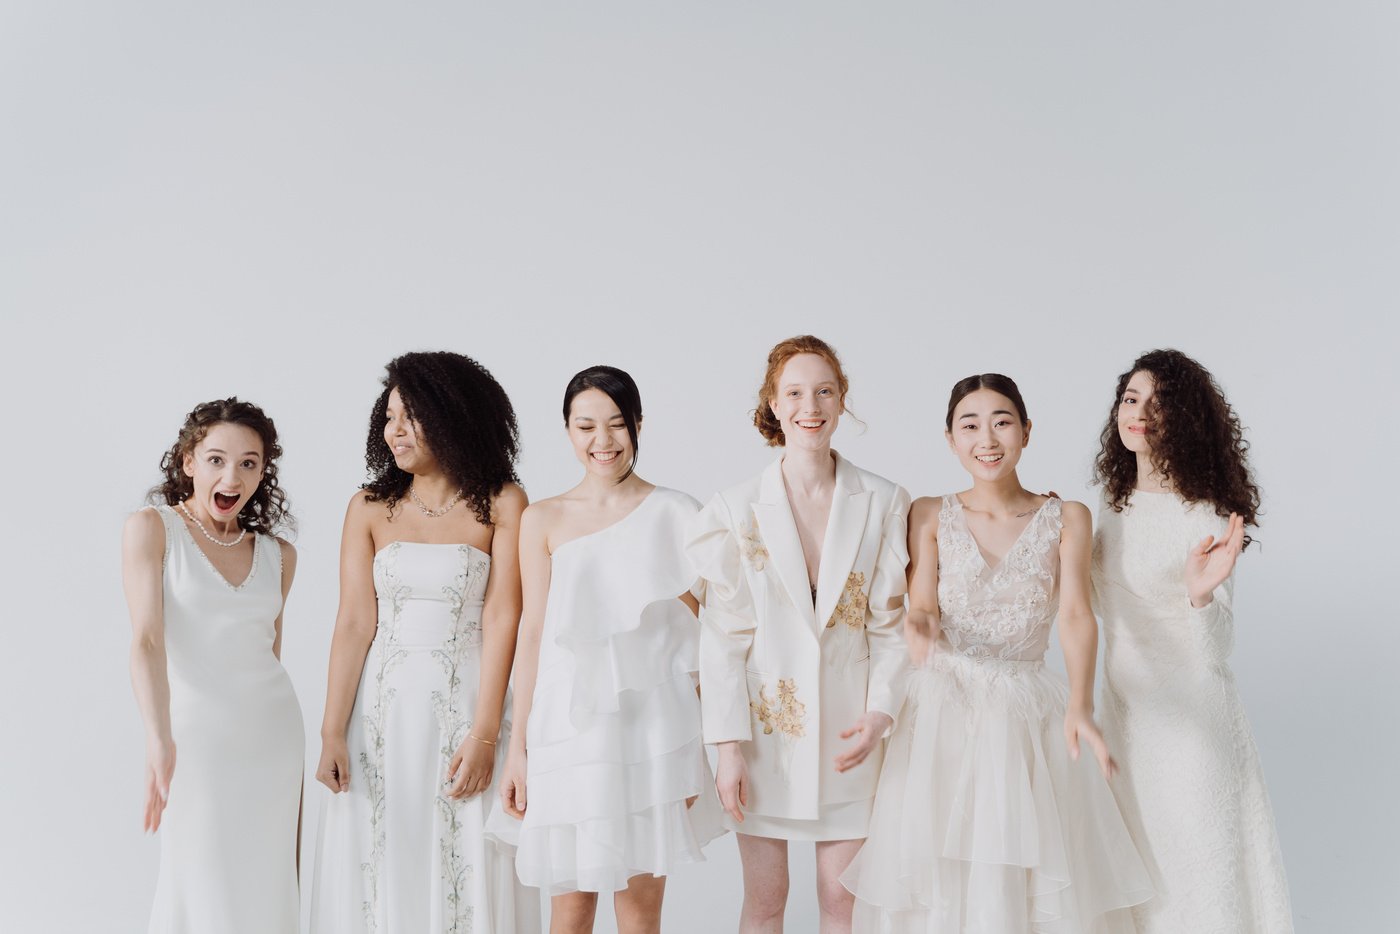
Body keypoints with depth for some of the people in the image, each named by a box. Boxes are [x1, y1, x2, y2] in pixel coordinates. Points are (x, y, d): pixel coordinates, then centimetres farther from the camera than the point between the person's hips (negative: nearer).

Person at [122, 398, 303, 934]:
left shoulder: (278, 556, 8)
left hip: (272, 733, 4)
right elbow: (147, 638, -15)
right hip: (194, 733, -4)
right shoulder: (151, 528, -4)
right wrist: (159, 741, -29)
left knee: (265, 891, 7)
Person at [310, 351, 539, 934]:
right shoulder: (369, 509, 4)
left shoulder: (502, 505, -4)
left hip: (467, 703, -2)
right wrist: (333, 732, -7)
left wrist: (484, 735, -13)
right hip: (383, 707, 2)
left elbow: (501, 620, -8)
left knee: (467, 871, 3)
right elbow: (354, 622, -1)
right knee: (377, 869, 8)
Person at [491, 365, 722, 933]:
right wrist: (518, 749, 2)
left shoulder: (675, 514, 2)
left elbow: (699, 630, 4)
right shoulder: (544, 520, 4)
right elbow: (533, 633, 4)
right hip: (570, 725, 0)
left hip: (652, 722, 0)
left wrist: (696, 747, 0)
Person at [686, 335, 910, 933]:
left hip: (848, 729, 1)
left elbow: (890, 622, 2)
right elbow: (723, 634, -3)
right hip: (768, 724, 0)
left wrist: (880, 712, -11)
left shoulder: (884, 504, 0)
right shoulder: (738, 509, -2)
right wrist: (729, 744, -8)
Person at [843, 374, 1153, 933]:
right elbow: (922, 609, -7)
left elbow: (1075, 613, -11)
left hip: (1031, 714, 0)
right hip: (943, 713, 0)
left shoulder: (1066, 519, 1)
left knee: (1041, 879, 1)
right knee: (935, 877, 1)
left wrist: (1079, 704, -28)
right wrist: (920, 637, -32)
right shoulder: (930, 516, 2)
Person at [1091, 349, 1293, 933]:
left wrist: (1201, 593, -35)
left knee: (1193, 857, 4)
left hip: (1189, 715, -7)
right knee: (1139, 868, 17)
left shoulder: (1205, 518, -15)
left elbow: (1216, 648, -18)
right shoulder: (1115, 506, 4)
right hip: (1125, 709, 7)